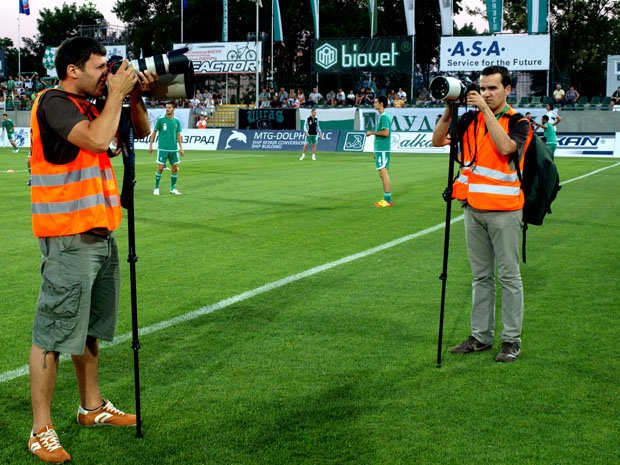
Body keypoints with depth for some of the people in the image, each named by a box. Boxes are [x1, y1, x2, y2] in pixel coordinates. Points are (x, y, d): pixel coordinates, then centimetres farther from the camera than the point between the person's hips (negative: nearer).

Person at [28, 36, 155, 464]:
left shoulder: (90, 105, 14)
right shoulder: (54, 102, -11)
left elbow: (141, 132, 24)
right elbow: (97, 140, -27)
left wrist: (135, 98, 7)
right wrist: (116, 93, -14)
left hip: (100, 233, 9)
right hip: (69, 239, -9)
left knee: (90, 327, 19)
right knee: (53, 334, -5)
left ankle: (92, 407, 32)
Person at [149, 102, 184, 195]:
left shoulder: (177, 121, 6)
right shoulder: (160, 120, -1)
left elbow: (178, 135, 9)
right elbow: (154, 132, 4)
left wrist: (181, 147, 3)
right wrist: (150, 145, 1)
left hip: (173, 149, 3)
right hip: (162, 148, -3)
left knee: (175, 168, 4)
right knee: (160, 168, -5)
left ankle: (173, 188, 16)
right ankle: (156, 188, 6)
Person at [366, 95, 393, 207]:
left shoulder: (384, 117, -13)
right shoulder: (381, 116, 18)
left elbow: (385, 133, -23)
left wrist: (372, 133, -11)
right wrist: (376, 151, 23)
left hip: (382, 150, -10)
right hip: (380, 149, 10)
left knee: (383, 173, -10)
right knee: (383, 174, 11)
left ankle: (388, 200, -10)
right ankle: (386, 199, 14)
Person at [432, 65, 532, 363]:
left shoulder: (518, 122, -4)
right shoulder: (471, 120, 8)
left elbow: (505, 147, -24)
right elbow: (437, 141, 4)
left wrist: (486, 110, -21)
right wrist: (449, 110, -9)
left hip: (503, 210, -5)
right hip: (473, 208, 5)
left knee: (508, 275, 0)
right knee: (481, 276, 12)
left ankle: (512, 340, 6)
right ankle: (481, 336, 19)